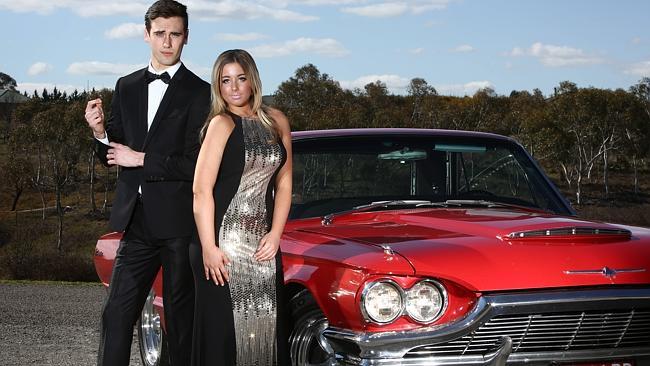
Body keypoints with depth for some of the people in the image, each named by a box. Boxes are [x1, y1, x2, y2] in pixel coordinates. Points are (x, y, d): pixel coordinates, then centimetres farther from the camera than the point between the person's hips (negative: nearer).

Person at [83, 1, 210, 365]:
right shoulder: (127, 88, 11)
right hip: (137, 220, 4)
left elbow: (196, 165, -11)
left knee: (181, 316, 6)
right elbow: (113, 155, 15)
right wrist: (101, 131, -6)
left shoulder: (199, 93, -5)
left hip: (179, 222, -4)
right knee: (117, 313, 1)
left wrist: (141, 159, -11)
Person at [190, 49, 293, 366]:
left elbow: (283, 183, 12)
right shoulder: (221, 124, -5)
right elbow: (202, 191, -10)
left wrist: (275, 235, 1)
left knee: (267, 325, 3)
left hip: (263, 243, 5)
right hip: (222, 242, -5)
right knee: (223, 328, -4)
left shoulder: (277, 122, 10)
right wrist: (208, 248, -15)